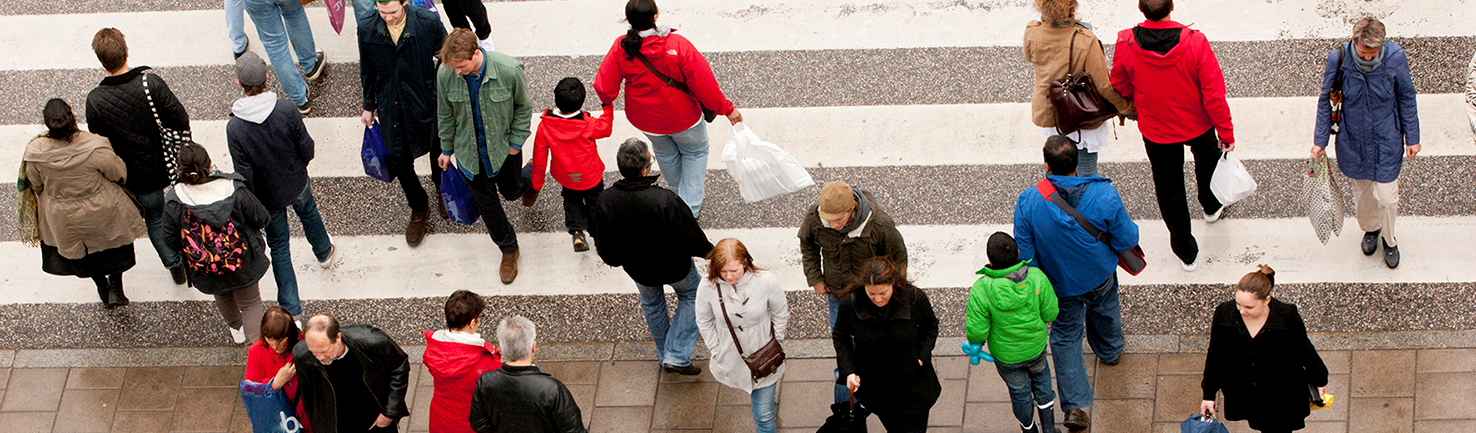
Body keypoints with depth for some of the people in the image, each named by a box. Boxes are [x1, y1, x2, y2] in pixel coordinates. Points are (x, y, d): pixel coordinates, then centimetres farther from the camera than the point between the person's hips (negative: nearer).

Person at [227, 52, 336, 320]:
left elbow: (244, 176, -21)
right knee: (308, 212, 35)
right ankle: (323, 252, 65)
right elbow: (306, 149, -13)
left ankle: (291, 308, 26)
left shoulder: (234, 127, -30)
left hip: (268, 195, -2)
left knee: (278, 245, 19)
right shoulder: (286, 111, -27)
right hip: (297, 184, 2)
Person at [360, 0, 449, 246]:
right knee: (400, 163, 10)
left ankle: (441, 187, 56)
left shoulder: (428, 22, -21)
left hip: (426, 103, -1)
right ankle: (418, 209, 37)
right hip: (391, 110, 1)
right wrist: (369, 107, 12)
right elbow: (368, 72, 3)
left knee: (438, 151, 22)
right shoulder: (368, 31, -14)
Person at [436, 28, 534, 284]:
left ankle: (528, 180, 60)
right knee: (486, 203, 14)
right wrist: (446, 149, 8)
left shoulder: (509, 71, -30)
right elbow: (445, 114, -4)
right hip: (470, 152, 1)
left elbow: (523, 107, -9)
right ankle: (508, 250, 38)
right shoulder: (445, 74, -24)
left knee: (511, 191, 22)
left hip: (504, 148, -1)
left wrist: (516, 142, -6)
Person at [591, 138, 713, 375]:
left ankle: (664, 355, 52)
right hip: (675, 267, -3)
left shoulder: (606, 201, -28)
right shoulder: (665, 200, -39)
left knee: (651, 302, 34)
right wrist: (707, 249, -2)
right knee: (691, 294, 29)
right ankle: (677, 356, 24)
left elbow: (606, 251, -13)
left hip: (638, 270, 3)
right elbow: (691, 241, -24)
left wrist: (614, 257, 11)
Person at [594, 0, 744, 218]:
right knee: (695, 152, 25)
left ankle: (681, 194, 57)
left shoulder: (620, 48, -24)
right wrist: (726, 109, -9)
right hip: (682, 117, -3)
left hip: (646, 119, 3)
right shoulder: (678, 46, -31)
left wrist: (606, 102, 9)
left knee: (665, 153, 32)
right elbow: (704, 83, -24)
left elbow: (604, 87, -16)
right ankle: (689, 208, 22)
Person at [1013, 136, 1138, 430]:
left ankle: (1076, 406, 17)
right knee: (1104, 312, 34)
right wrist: (1132, 231, 8)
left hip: (1061, 284, -1)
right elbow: (1126, 240, -17)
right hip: (1101, 276, 1)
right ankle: (1110, 351, 65)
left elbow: (1025, 254, -18)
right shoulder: (1104, 195, -31)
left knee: (1065, 337, 20)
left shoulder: (1027, 202, -31)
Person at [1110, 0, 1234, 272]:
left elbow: (1120, 88, -7)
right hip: (1197, 125, 0)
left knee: (1169, 190, 20)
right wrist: (1226, 134, -7)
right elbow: (1214, 94, -22)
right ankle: (1211, 206, 62)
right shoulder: (1195, 43, -31)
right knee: (1208, 161, 34)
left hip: (1155, 129, 0)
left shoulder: (1125, 45, -27)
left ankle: (1186, 254, 32)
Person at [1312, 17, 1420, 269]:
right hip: (1354, 140, 1)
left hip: (1386, 140, -1)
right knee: (1362, 191, 20)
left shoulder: (1395, 57, -21)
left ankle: (1389, 239, 34)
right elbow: (1325, 100, -4)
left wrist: (1412, 138, 3)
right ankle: (1370, 228, 51)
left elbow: (1406, 99, -5)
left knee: (1387, 196, 3)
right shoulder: (1338, 59, -21)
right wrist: (1320, 140, 1)